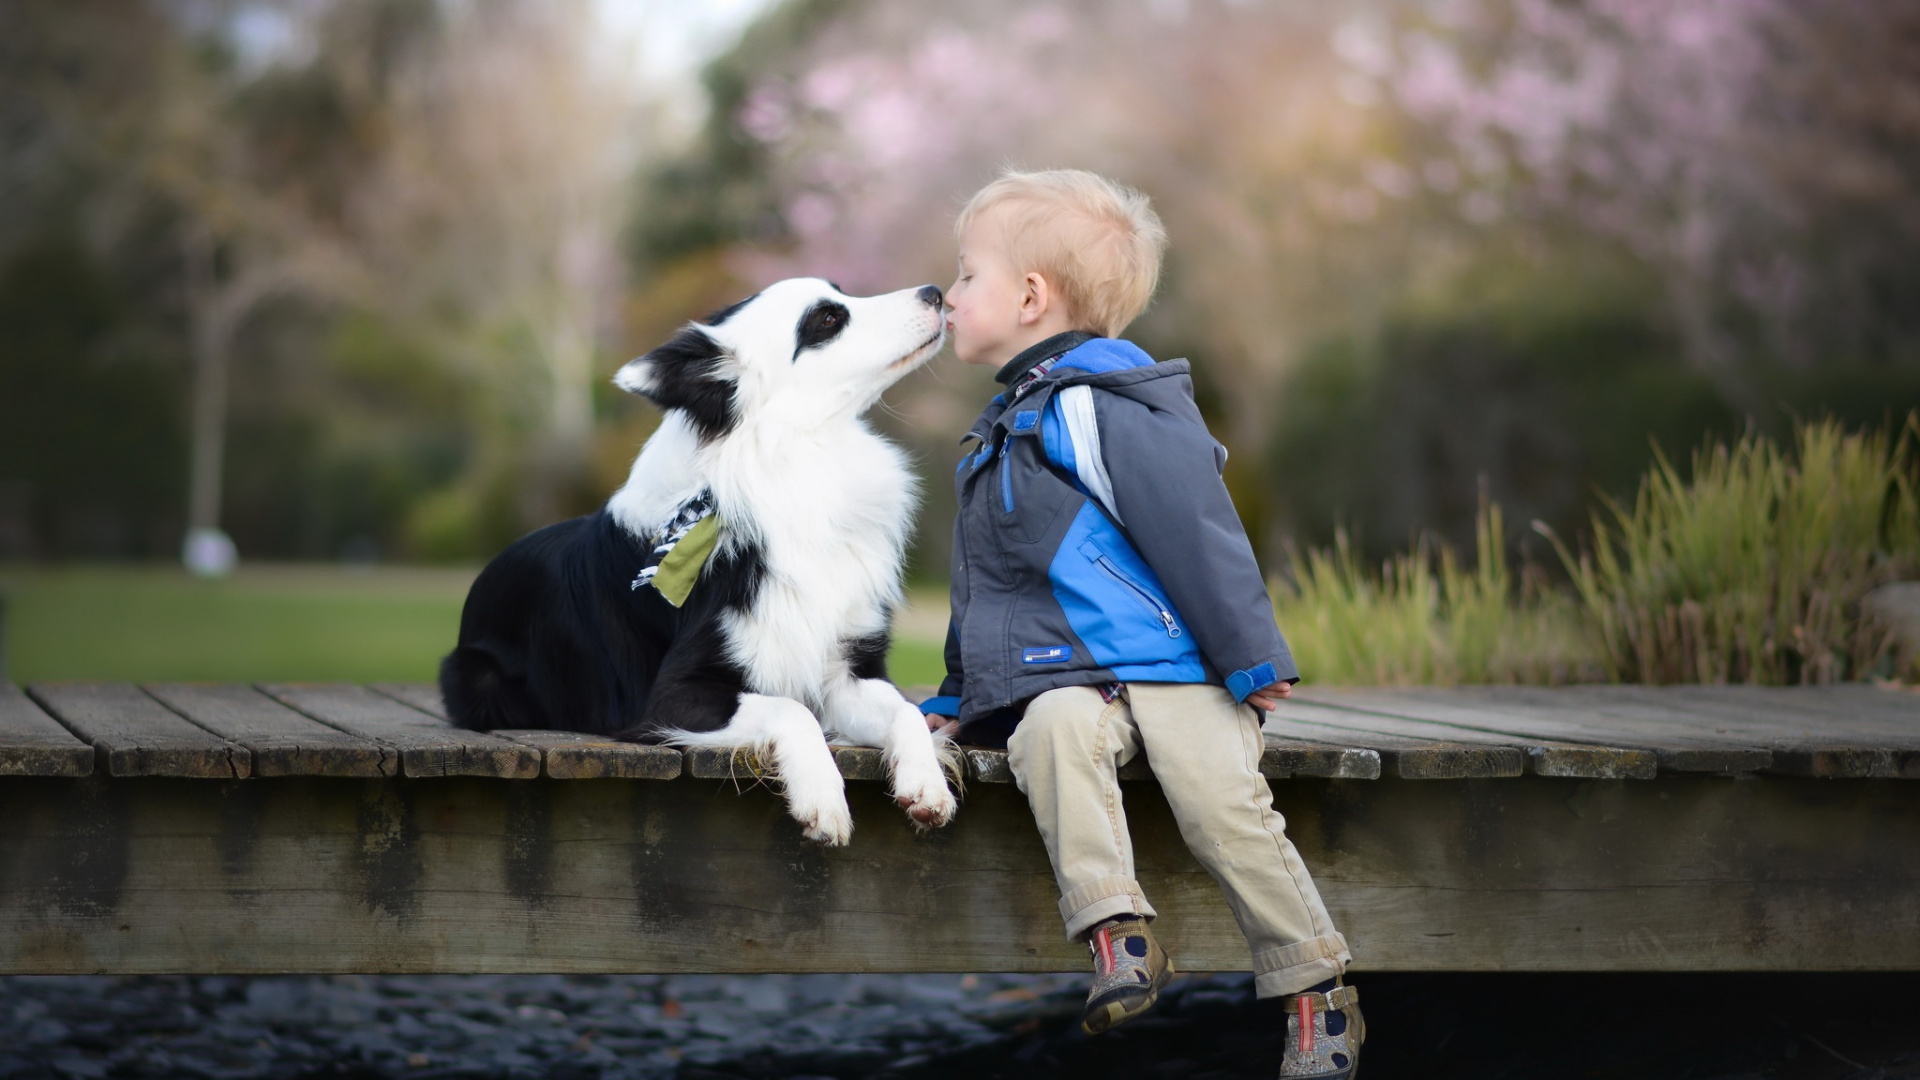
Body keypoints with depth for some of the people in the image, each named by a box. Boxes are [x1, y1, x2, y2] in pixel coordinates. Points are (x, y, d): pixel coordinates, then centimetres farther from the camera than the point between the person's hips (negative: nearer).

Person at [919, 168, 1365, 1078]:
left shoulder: (1106, 406, -8)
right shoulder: (1012, 424, 22)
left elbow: (1193, 532, -13)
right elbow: (990, 578, 32)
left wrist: (1249, 661, -14)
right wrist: (960, 690, 30)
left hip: (1172, 670, -6)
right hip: (1067, 676, 6)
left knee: (1223, 804, -22)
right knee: (1052, 730, -28)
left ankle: (1317, 990, -7)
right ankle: (1116, 935, -37)